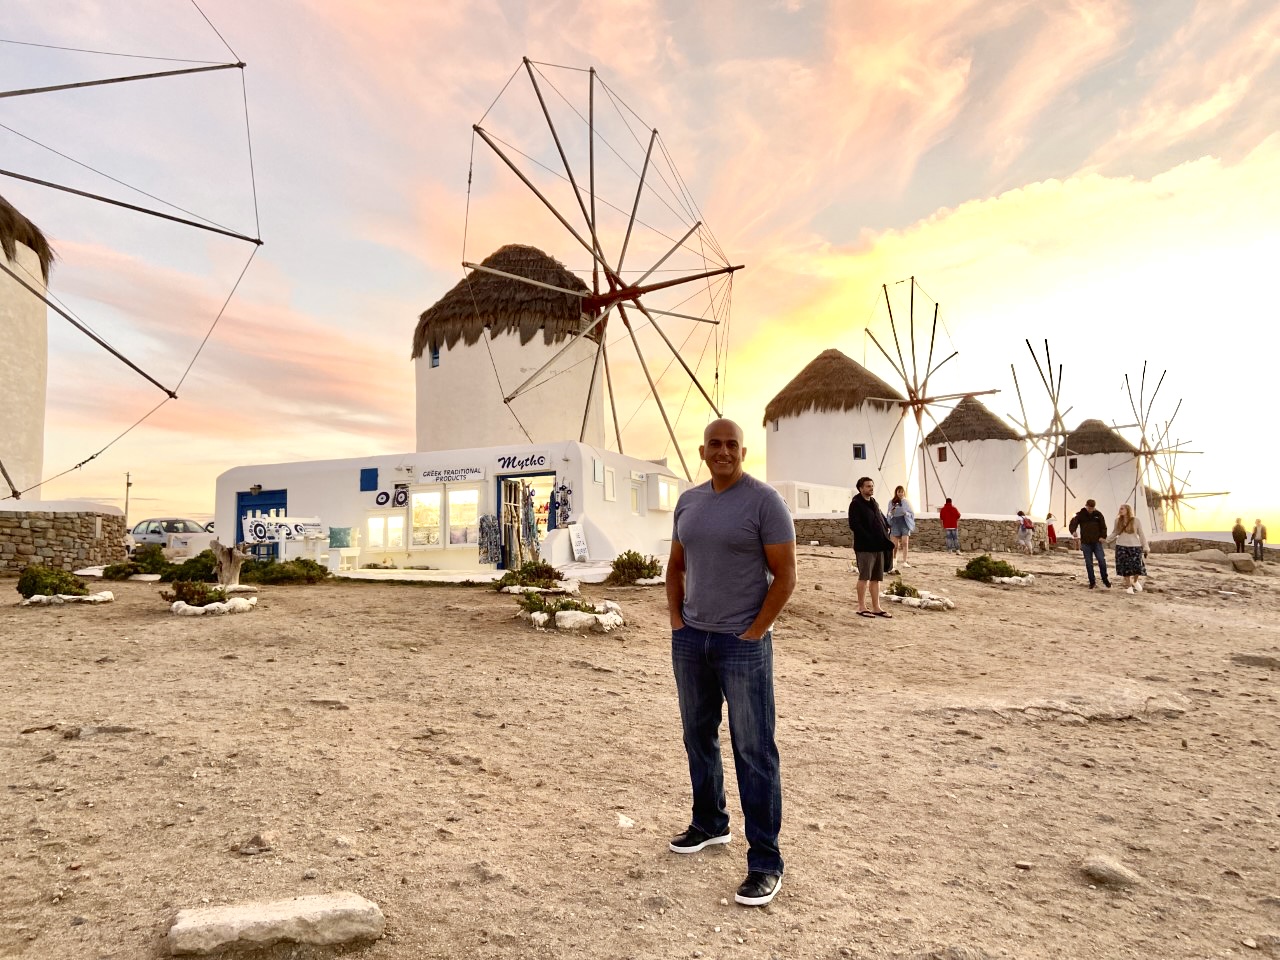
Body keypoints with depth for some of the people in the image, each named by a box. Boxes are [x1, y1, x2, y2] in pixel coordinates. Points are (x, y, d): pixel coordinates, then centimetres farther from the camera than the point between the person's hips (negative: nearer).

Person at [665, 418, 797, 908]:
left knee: (754, 750, -1)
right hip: (690, 639, 6)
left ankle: (765, 862, 9)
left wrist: (754, 633, -14)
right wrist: (676, 620, 6)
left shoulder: (764, 501, -11)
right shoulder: (688, 501, 7)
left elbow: (785, 575, -11)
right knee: (698, 737, 17)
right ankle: (709, 823, 37)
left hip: (743, 643, -6)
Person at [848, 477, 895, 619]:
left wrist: (885, 539, 7)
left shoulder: (875, 503, 18)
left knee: (876, 578, 9)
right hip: (864, 547, -8)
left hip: (878, 547, 8)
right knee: (864, 577, -4)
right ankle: (861, 607, 3)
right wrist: (869, 538, -20)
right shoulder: (856, 504, -7)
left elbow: (882, 521, 24)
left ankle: (876, 607, 15)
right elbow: (854, 524, -17)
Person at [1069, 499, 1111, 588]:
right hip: (1086, 543, 0)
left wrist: (1103, 536, -6)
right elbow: (1073, 524, -10)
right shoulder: (1080, 515, -1)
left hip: (1097, 542, 0)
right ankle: (1092, 582, 14)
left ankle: (1105, 580, 12)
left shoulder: (1098, 515, 3)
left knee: (1102, 561, -6)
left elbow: (1103, 526, 9)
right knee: (1089, 564, 4)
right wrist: (1073, 531, -31)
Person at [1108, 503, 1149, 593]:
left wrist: (1146, 547, -1)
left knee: (1137, 566, -7)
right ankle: (1128, 586, 11)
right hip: (1122, 547, 2)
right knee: (1125, 567, -1)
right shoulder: (1118, 520, 4)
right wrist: (1108, 540, 12)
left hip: (1135, 546, -2)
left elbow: (1141, 534, 1)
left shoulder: (1136, 521, -2)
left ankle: (1135, 581, 22)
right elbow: (1115, 532, 17)